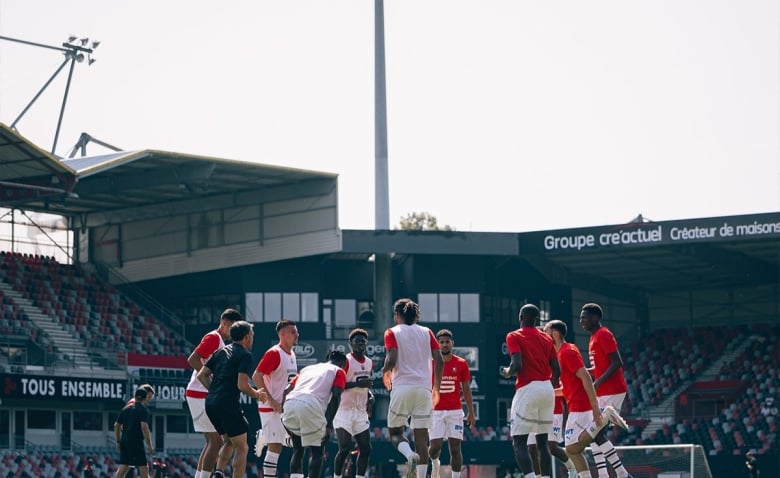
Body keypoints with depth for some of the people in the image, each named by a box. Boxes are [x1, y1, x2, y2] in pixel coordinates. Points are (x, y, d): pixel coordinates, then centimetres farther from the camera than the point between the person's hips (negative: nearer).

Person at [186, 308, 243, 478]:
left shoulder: (220, 341, 19)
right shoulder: (213, 338, -11)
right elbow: (193, 359, -21)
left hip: (207, 396, 10)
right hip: (201, 395, -10)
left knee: (212, 441, 11)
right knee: (216, 440, -11)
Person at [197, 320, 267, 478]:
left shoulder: (221, 351, 16)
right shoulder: (245, 355, -6)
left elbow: (201, 375, 13)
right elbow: (242, 385, -15)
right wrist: (257, 395, 2)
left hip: (210, 404, 8)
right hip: (228, 404, -8)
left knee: (229, 442, 25)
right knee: (242, 448, 4)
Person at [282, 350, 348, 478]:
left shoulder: (307, 368, 37)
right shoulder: (338, 371, 22)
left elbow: (287, 390, 27)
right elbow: (336, 396, 4)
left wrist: (283, 413, 28)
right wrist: (329, 424, 3)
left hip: (289, 405, 5)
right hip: (311, 406, -5)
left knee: (298, 449, 23)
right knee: (316, 451, 10)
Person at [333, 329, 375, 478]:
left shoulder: (369, 363, 13)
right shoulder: (345, 361, -10)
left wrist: (370, 395, 7)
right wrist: (357, 383, -24)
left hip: (361, 411, 7)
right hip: (344, 410, -7)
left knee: (366, 449, 1)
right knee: (345, 448, -14)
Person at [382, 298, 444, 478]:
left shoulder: (392, 333, 3)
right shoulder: (426, 332, 13)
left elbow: (392, 360, -10)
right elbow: (439, 361, 6)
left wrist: (385, 372, 10)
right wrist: (436, 387, 14)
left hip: (402, 387, -3)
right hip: (424, 389, 3)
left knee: (395, 432, 9)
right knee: (421, 437, 4)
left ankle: (410, 455, -22)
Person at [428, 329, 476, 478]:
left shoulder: (461, 364, 4)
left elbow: (466, 389, 8)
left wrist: (471, 413, 4)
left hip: (455, 411, 0)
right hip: (436, 411, 0)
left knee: (455, 448, -4)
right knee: (435, 446, -6)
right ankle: (435, 463, 27)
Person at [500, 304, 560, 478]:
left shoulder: (514, 337, -2)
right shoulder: (546, 338, 14)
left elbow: (517, 365, -15)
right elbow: (557, 371, 11)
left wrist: (507, 372, 6)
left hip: (527, 389, -6)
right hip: (547, 388, 6)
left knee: (519, 442, -4)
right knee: (542, 441, 13)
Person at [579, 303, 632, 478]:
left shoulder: (603, 335, -12)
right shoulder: (594, 338, 18)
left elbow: (617, 363, -20)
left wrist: (598, 383, -24)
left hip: (611, 391, -10)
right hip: (603, 393, 10)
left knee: (597, 434, -13)